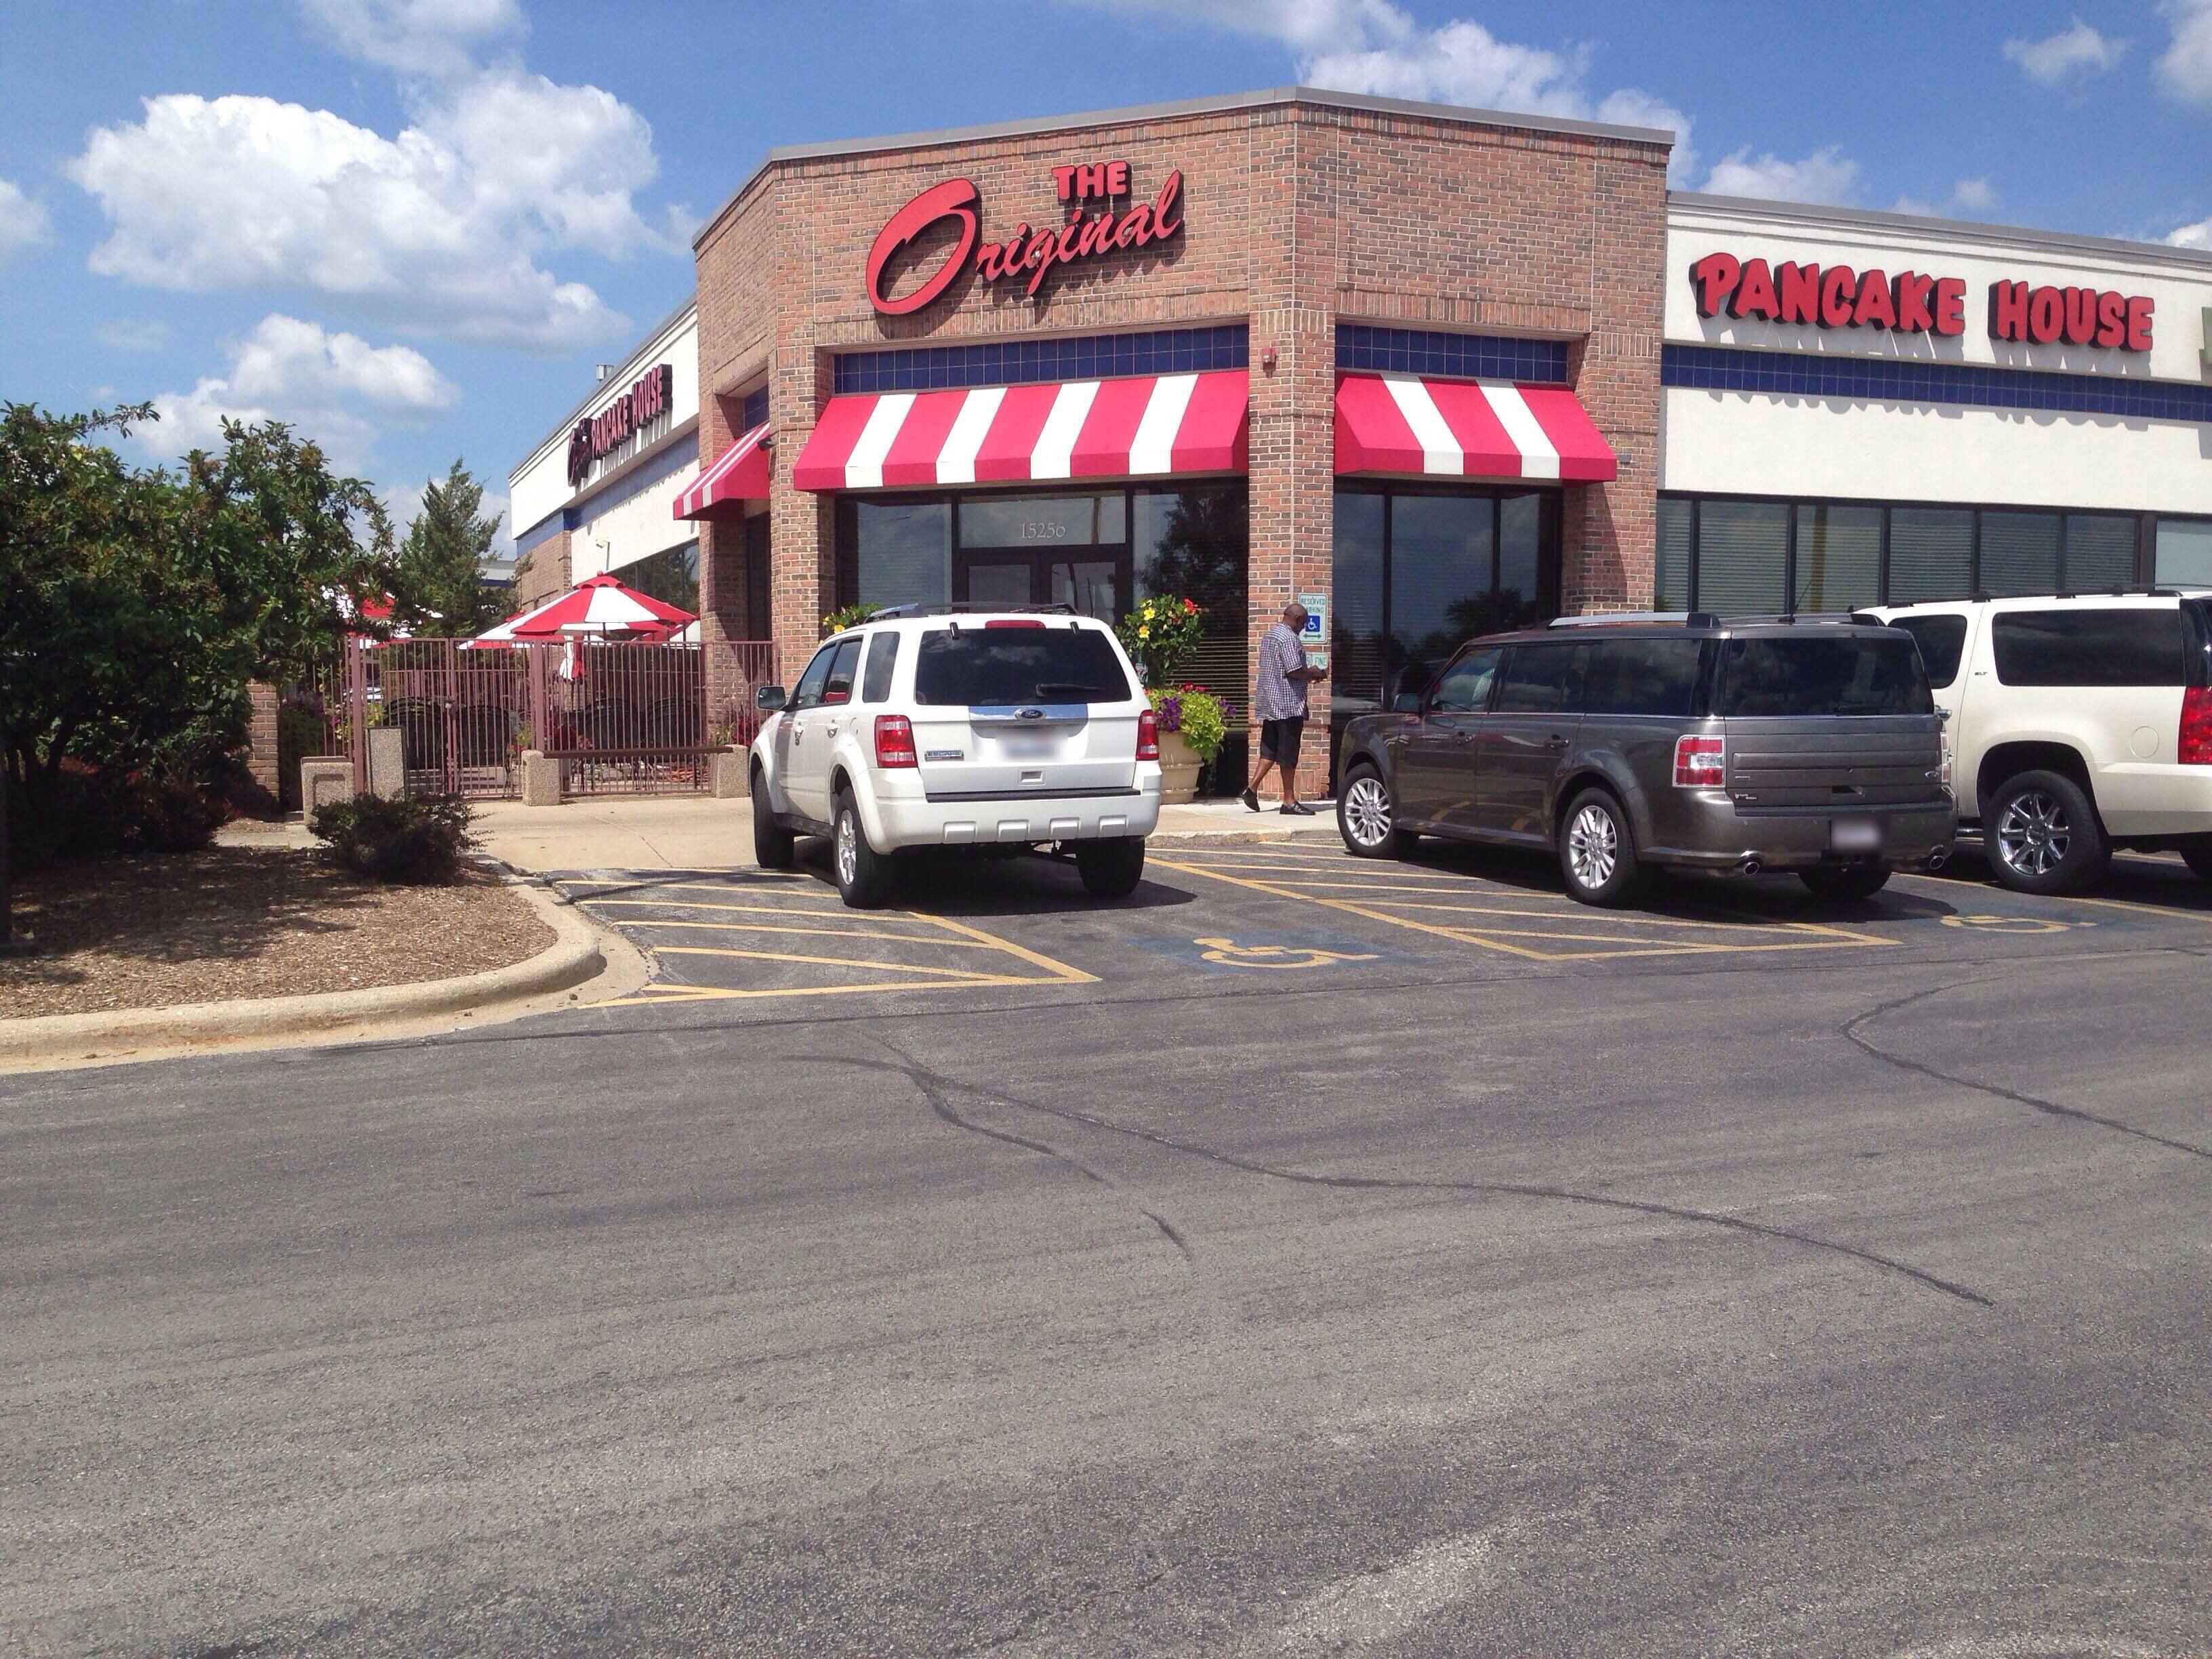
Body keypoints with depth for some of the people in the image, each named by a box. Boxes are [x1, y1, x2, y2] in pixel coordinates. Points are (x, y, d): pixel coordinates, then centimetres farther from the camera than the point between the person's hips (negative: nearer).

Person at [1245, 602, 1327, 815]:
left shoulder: (1268, 635, 16)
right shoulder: (1289, 639, -15)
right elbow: (1294, 670, -22)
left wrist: (1308, 673, 17)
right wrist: (1315, 674, -4)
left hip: (1269, 702, 9)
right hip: (1288, 703, -9)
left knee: (1270, 749, 14)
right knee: (1288, 754, -3)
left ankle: (1253, 787, 4)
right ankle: (1289, 801, 2)